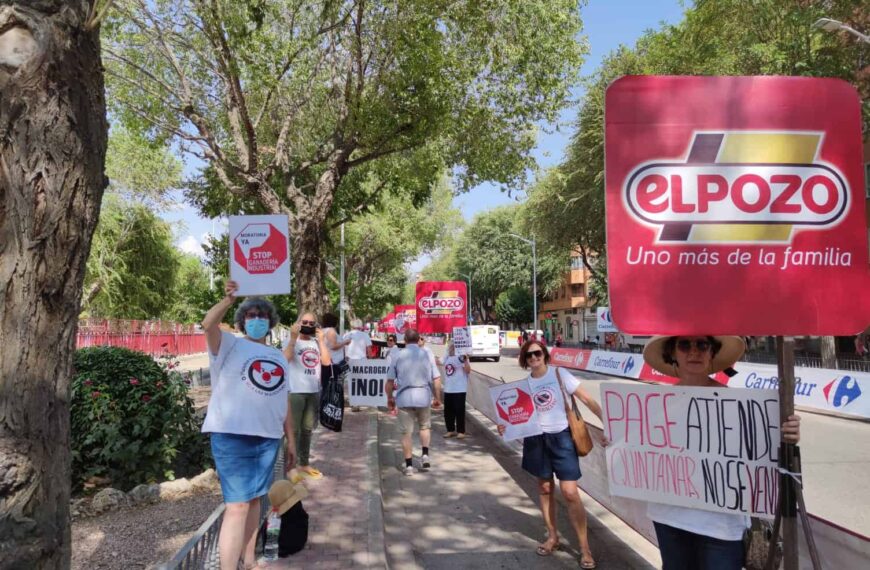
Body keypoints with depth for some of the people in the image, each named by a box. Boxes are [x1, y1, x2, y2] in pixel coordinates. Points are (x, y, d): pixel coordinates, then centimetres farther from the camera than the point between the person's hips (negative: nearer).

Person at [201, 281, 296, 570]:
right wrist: (228, 299, -36)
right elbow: (208, 325, -20)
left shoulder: (278, 357, 16)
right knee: (238, 505, -8)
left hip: (267, 438, 6)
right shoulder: (230, 345, 2)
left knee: (255, 499, 16)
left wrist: (291, 440, 16)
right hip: (233, 436, -5)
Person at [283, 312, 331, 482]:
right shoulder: (292, 341, -3)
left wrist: (321, 340, -6)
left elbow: (326, 362, -4)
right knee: (293, 430, -3)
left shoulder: (316, 342, 9)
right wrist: (293, 338, -22)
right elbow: (285, 358, -22)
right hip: (295, 392, -5)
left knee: (307, 429, 15)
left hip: (314, 392, 5)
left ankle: (304, 464, 26)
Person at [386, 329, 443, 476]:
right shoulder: (426, 355, 0)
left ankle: (409, 465, 11)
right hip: (423, 397, 1)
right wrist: (437, 397, 13)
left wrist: (390, 398, 16)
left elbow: (390, 381, 2)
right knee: (425, 426, 22)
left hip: (404, 398, 0)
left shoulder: (398, 356, 0)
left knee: (406, 432, 7)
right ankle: (425, 454, 8)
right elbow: (436, 380, 0)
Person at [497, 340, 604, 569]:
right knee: (545, 489, 13)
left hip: (561, 438, -3)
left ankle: (584, 546, 9)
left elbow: (587, 399, -9)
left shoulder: (559, 374, -7)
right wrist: (505, 426, -11)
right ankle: (552, 536, 32)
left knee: (570, 493, -6)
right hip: (536, 440, 3)